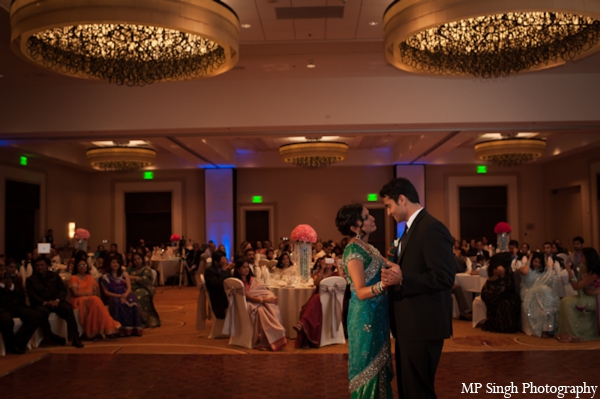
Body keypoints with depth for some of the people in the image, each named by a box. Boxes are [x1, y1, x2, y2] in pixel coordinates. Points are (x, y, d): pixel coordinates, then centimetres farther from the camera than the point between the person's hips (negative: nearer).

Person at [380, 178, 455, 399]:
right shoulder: (411, 229, 14)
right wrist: (394, 272, 7)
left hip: (423, 324, -10)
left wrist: (402, 280, -26)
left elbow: (445, 277, -24)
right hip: (409, 324, 10)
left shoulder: (432, 228, -18)